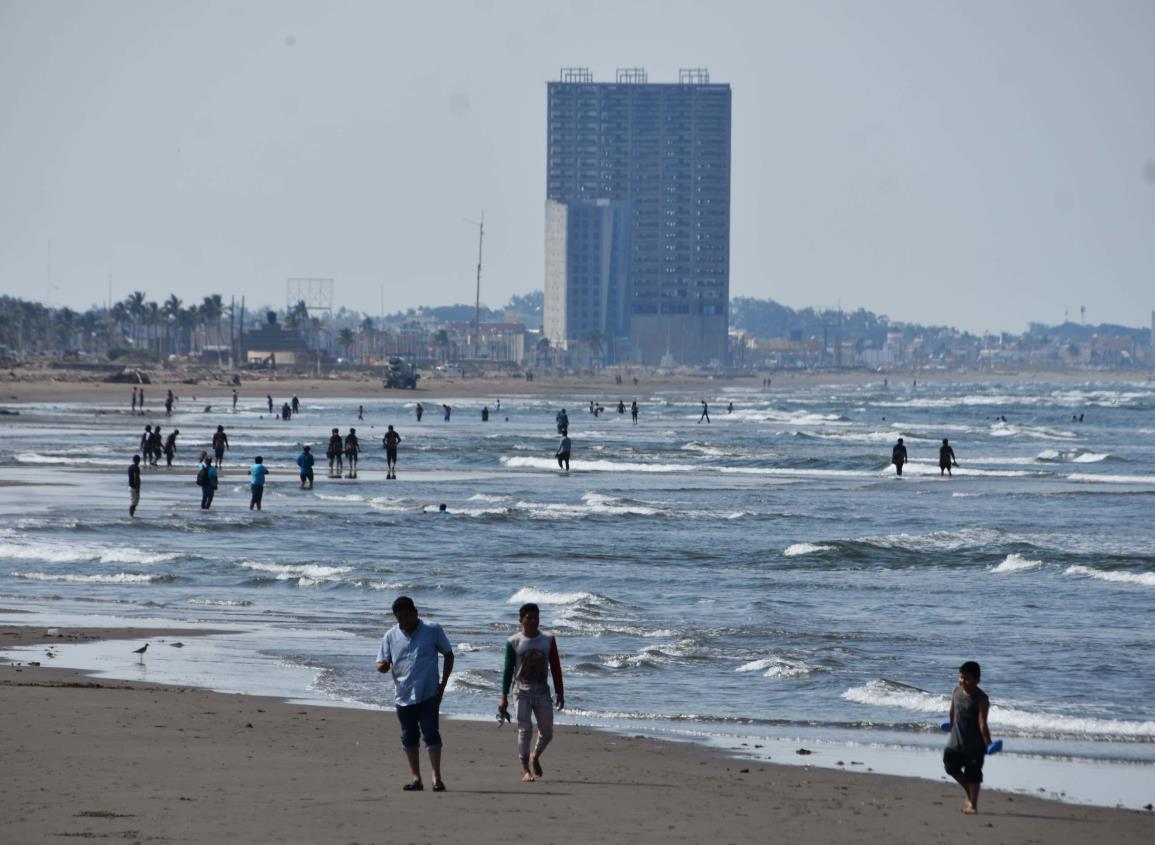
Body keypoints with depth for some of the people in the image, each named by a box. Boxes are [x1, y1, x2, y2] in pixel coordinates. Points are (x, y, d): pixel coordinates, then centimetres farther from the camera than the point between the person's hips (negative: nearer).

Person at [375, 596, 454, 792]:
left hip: (429, 694, -3)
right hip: (403, 695, 3)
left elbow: (448, 655, 6)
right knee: (409, 737, 8)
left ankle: (437, 777, -8)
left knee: (431, 733, -10)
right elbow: (382, 664, 6)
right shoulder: (391, 636, 4)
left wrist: (443, 683, -2)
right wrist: (383, 666, -20)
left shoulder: (432, 630, -2)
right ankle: (415, 778, 16)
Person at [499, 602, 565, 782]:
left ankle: (535, 756, 33)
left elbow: (555, 667, 6)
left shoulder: (548, 640, 3)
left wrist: (560, 693, 3)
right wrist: (504, 697, -5)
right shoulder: (513, 642, -4)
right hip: (521, 692, -3)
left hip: (542, 691, 3)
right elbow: (508, 670, -2)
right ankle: (526, 770, -8)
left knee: (547, 732, 4)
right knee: (525, 729, -11)